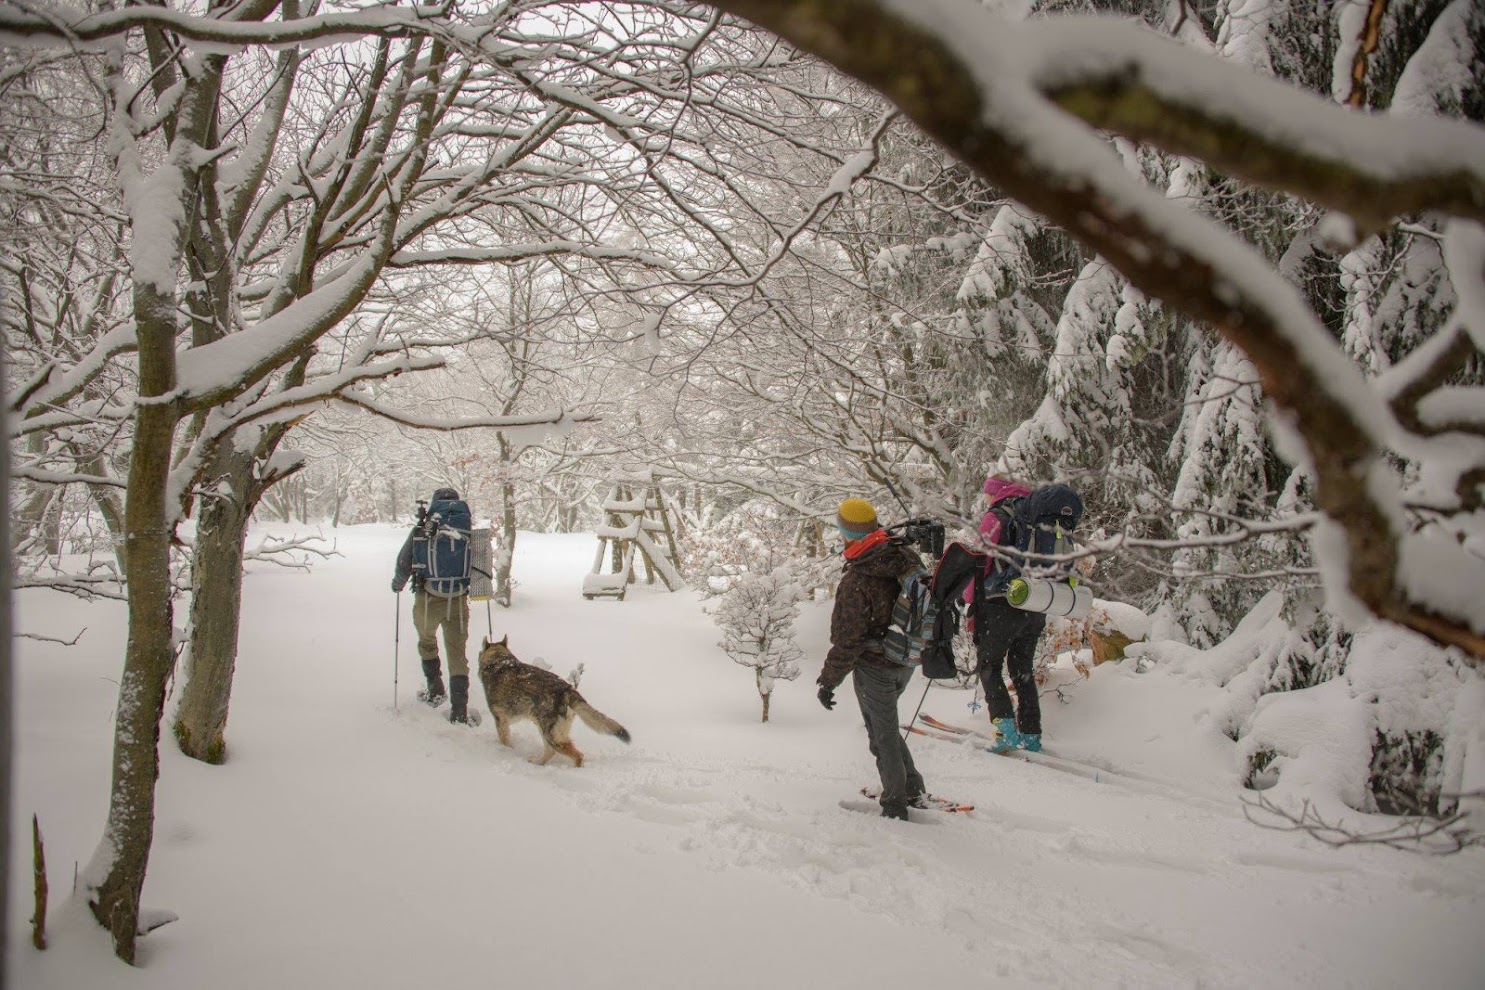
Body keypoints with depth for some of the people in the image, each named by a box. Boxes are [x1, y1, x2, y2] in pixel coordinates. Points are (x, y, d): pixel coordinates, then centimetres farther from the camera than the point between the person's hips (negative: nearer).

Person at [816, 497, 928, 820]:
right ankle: (911, 786, 32)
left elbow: (849, 640, -21)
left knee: (883, 735, 9)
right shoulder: (908, 556, -6)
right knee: (886, 725, 26)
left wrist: (829, 680, -10)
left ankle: (896, 804, 21)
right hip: (907, 660, 7)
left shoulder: (856, 579, -26)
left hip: (874, 666, -7)